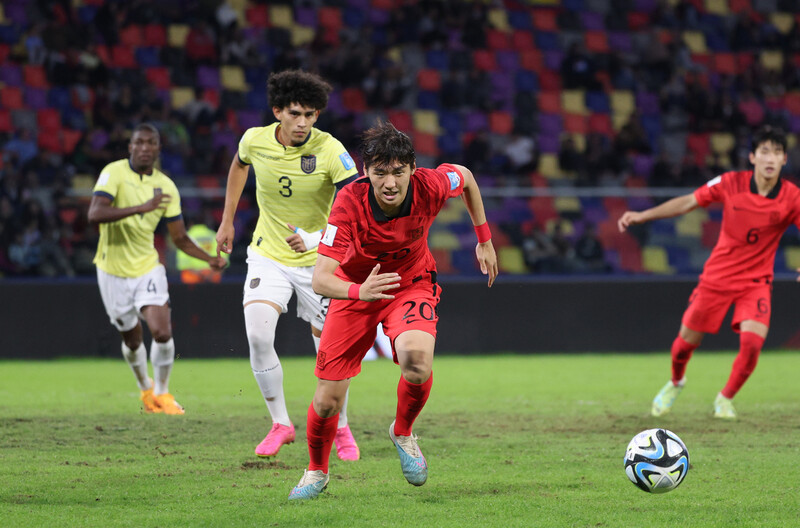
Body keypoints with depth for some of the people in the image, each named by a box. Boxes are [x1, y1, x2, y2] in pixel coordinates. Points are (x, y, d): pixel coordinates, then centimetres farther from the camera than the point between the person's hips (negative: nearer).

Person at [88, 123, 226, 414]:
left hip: (147, 267, 2)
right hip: (114, 270, -2)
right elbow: (95, 213, -29)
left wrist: (210, 259, -9)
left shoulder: (166, 187, 0)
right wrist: (142, 207, -37)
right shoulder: (114, 173, -13)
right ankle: (145, 388, 38)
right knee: (132, 338, 9)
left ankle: (162, 393, 8)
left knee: (162, 332, -15)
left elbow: (180, 238, 7)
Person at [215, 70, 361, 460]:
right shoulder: (255, 140, -10)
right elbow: (239, 165, 16)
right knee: (258, 335, -18)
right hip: (268, 254, 2)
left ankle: (340, 429, 27)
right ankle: (280, 423, -1)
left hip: (317, 261, -2)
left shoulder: (329, 150, -22)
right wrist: (227, 220, 19)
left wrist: (317, 238, -39)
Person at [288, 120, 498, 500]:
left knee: (417, 359, -32)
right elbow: (320, 279, -36)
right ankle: (317, 471, 31)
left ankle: (403, 433, 1)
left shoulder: (429, 186, -26)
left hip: (412, 284, 1)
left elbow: (466, 177, 1)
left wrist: (485, 239, 7)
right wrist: (358, 291, -56)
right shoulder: (349, 202, -32)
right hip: (355, 288, 0)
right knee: (327, 403, -3)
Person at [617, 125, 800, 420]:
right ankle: (675, 383, 42)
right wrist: (643, 216, -5)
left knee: (752, 341, -21)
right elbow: (688, 202, -1)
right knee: (687, 339, 6)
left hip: (756, 282, -1)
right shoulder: (730, 183, -11)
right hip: (718, 275, 1)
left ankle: (725, 400, 6)